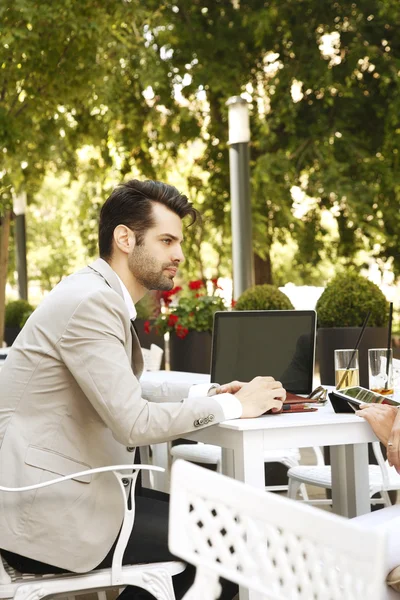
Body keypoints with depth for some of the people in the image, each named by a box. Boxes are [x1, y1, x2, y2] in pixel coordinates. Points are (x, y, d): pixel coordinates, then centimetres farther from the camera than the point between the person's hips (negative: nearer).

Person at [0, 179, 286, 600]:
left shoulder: (100, 296, 13)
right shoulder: (90, 301, -17)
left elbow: (123, 404, 14)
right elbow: (133, 424, -22)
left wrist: (203, 397, 2)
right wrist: (233, 406, -12)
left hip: (49, 492, 10)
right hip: (46, 516, -10)